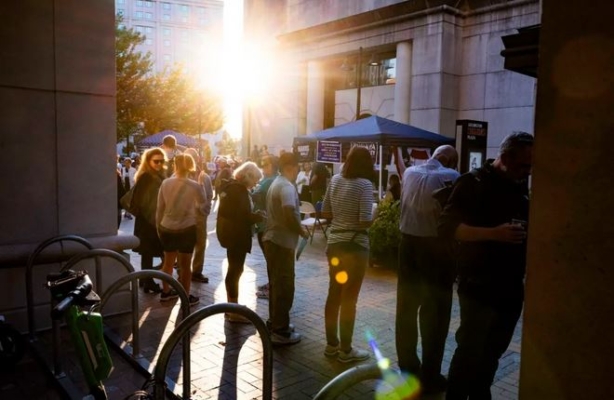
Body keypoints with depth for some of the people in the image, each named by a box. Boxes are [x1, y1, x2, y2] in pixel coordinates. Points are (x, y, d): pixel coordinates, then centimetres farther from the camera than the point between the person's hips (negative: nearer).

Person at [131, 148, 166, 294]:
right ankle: (148, 283, 8)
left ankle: (146, 280, 26)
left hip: (157, 220, 8)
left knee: (149, 253, 15)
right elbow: (139, 201, -20)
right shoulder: (145, 178, -16)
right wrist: (151, 217, -17)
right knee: (148, 253, 0)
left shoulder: (160, 176, 9)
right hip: (147, 221, -8)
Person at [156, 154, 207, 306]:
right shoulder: (195, 186, -13)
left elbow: (160, 208, 2)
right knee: (185, 264, 8)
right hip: (187, 229, -3)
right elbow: (203, 208, -4)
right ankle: (186, 297, 15)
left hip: (166, 228, 3)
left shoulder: (165, 183, -5)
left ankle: (165, 292, 34)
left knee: (168, 262, 20)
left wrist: (158, 226, 15)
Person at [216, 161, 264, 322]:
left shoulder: (230, 186, 12)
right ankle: (233, 311, 6)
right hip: (236, 235, -10)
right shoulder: (239, 190, -19)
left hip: (230, 232, 10)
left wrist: (254, 215, 8)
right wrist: (258, 216, -10)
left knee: (234, 269, 18)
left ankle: (231, 305, 29)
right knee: (236, 270, -2)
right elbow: (243, 215, -25)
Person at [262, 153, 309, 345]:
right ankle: (280, 332, 3)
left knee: (276, 283, 18)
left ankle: (275, 322, 30)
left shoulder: (276, 183, 16)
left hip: (272, 239, 10)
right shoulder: (287, 186, -17)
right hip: (282, 242, -10)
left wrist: (296, 228, 14)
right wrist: (301, 230, -16)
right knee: (284, 286, -3)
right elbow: (290, 212, -32)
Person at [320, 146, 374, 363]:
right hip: (355, 246, -6)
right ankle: (346, 350, 17)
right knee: (349, 298, 5)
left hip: (334, 243, 6)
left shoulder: (335, 180, 3)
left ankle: (331, 344, 27)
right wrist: (375, 214, -1)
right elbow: (366, 221, -20)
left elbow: (325, 212, 8)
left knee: (334, 294, 15)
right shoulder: (364, 184, -15)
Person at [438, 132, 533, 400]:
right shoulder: (473, 183, -10)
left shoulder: (521, 187, 9)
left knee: (494, 351, 17)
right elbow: (447, 227, -19)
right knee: (470, 350, 2)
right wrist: (493, 233, -28)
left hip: (511, 286, 6)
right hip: (479, 286, -6)